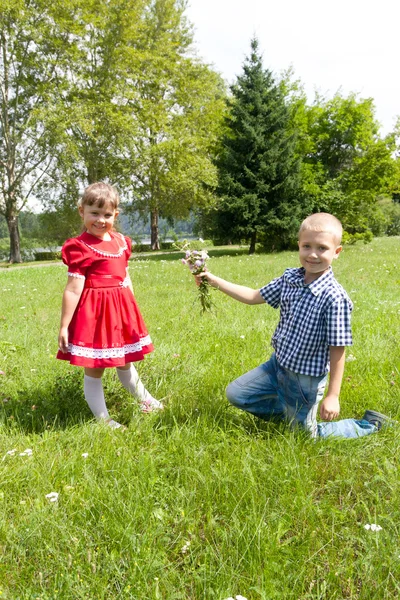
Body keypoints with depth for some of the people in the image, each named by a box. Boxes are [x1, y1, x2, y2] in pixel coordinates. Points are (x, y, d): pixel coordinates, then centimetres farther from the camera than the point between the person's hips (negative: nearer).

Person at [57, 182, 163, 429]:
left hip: (121, 308, 7)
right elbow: (73, 289, -17)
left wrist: (133, 310, 19)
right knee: (94, 369, 6)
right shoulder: (79, 247, -14)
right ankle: (103, 419, 19)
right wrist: (64, 326, -16)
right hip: (93, 311, -7)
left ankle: (145, 399, 43)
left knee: (125, 362, 25)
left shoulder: (121, 242, 6)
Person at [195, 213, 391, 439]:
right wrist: (215, 281, -3)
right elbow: (255, 297, 3)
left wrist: (333, 396, -18)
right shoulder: (290, 278, -6)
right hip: (278, 364, 7)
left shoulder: (335, 297, -26)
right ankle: (290, 411, 29)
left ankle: (370, 425, 29)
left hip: (305, 380, -6)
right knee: (235, 394, 13)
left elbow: (337, 351, -22)